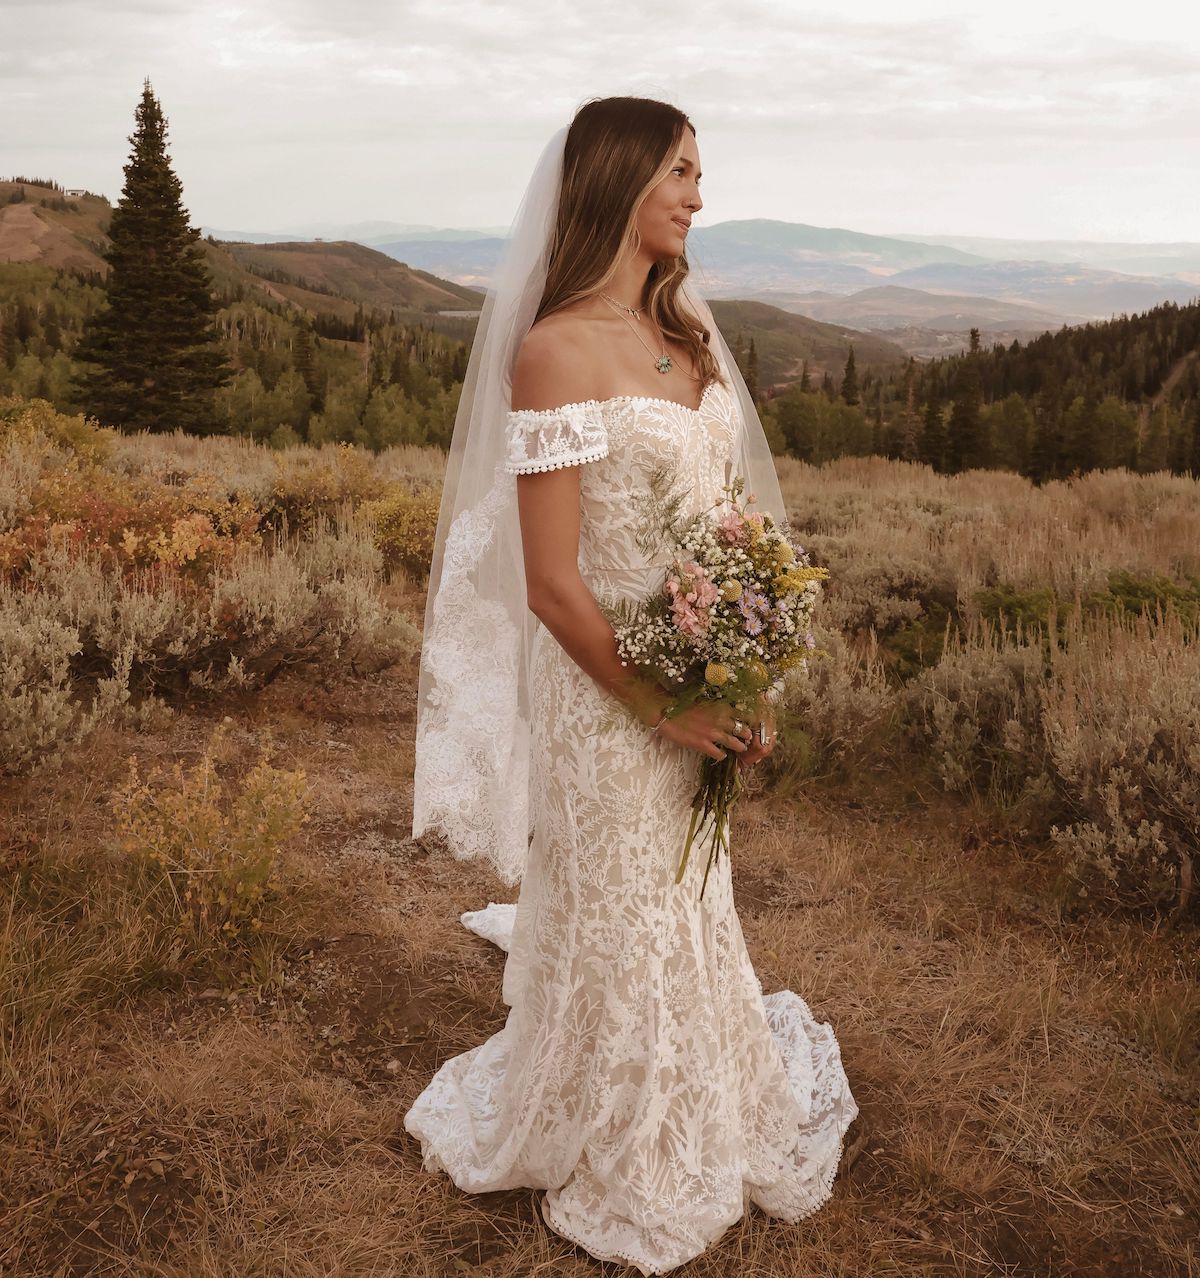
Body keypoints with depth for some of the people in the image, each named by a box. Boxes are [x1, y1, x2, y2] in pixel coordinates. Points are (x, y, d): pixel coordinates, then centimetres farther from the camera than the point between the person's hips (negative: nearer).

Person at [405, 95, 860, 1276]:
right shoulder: (554, 351, -16)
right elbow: (552, 584, -18)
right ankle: (623, 1178, 38)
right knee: (618, 928, 12)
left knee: (690, 906, 22)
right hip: (606, 693, -6)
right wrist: (664, 710, -14)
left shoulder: (684, 332, 7)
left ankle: (699, 1122, 48)